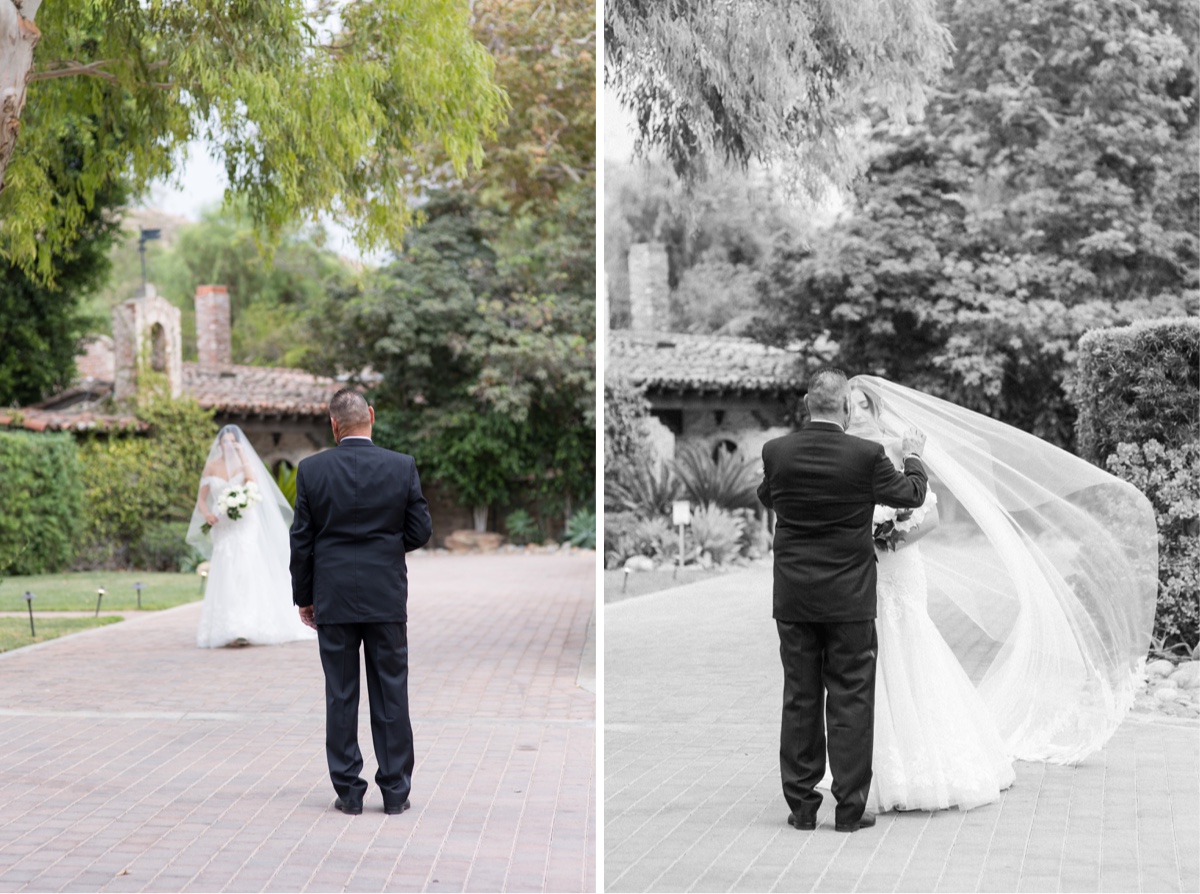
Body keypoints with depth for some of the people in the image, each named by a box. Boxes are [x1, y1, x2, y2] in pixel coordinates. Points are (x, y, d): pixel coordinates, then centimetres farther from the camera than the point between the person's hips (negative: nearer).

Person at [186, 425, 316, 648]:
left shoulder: (245, 464, 2)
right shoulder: (211, 467, 6)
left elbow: (252, 481, -18)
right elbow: (201, 499, 7)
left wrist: (242, 456, -16)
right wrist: (207, 514, -12)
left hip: (245, 526, -2)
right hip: (222, 528, 2)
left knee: (246, 572, -12)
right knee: (225, 577, -3)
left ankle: (248, 628, -14)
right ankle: (228, 629, -1)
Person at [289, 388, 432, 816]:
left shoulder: (311, 470, -5)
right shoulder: (403, 466, -6)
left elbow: (302, 540, -2)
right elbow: (420, 531, -1)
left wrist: (304, 598, 8)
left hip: (334, 600, 0)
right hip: (387, 599, 0)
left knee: (340, 697, 7)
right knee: (391, 695, 6)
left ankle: (348, 791, 9)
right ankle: (395, 792, 9)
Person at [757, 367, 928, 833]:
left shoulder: (776, 451, -6)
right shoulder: (866, 455, -13)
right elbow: (911, 495, 3)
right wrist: (914, 457, 22)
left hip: (793, 598, 3)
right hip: (849, 598, -2)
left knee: (799, 698, 9)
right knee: (851, 699, 5)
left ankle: (801, 806, 13)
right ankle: (849, 809, 7)